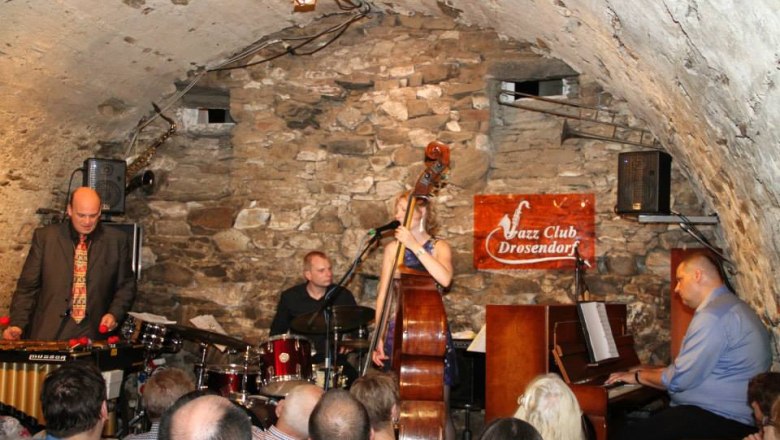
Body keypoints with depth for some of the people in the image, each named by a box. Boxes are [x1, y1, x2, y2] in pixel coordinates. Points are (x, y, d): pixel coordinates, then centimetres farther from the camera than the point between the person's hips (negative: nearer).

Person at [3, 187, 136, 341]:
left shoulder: (117, 240, 4)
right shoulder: (45, 237, 3)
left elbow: (126, 285, 11)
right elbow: (27, 286, 5)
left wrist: (114, 314, -5)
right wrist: (17, 324, -6)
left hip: (94, 333, 0)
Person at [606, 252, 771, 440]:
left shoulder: (713, 315, -18)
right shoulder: (726, 306, 16)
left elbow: (680, 379, -18)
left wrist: (638, 377, -1)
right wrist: (652, 372, 22)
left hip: (724, 418, -10)